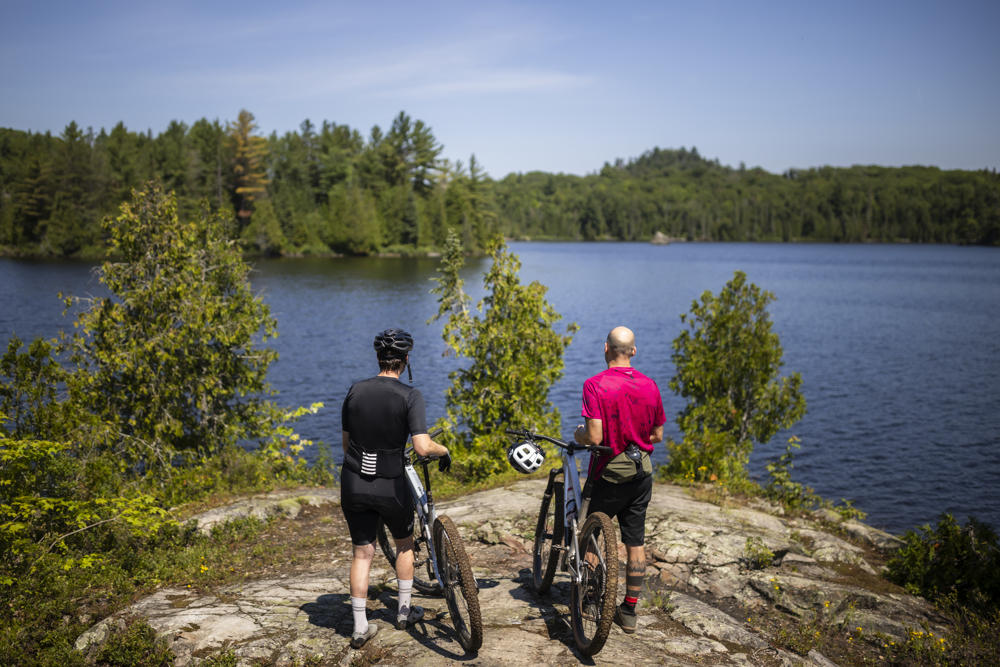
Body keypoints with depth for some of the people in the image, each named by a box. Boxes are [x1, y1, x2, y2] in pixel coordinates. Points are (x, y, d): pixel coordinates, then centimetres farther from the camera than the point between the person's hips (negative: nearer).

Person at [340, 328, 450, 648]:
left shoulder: (355, 390, 0)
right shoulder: (410, 395, -13)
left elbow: (346, 442, 8)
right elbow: (423, 447, -22)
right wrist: (444, 450, -2)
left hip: (353, 484, 3)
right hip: (391, 486, -3)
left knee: (362, 553, 13)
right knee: (404, 543, 23)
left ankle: (360, 628, 15)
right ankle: (404, 611, 33)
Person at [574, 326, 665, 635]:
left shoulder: (595, 385, -17)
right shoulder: (649, 386, -1)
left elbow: (594, 437, -23)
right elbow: (657, 436, 5)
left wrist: (579, 434, -2)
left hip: (609, 473, -4)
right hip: (642, 472, 4)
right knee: (636, 542, 10)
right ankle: (629, 612, 17)